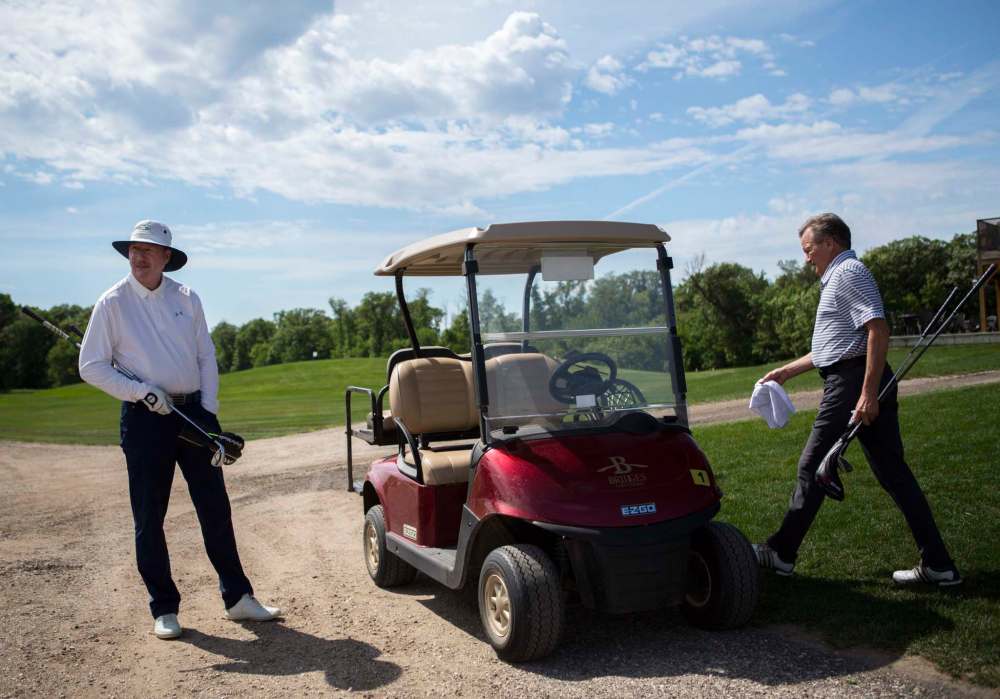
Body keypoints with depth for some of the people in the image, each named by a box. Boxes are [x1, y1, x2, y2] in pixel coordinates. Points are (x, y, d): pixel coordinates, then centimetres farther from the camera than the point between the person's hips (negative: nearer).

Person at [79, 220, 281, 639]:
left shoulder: (186, 299, 8)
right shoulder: (113, 303, -1)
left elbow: (206, 357, 10)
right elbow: (91, 367, -2)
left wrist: (209, 410, 0)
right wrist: (142, 392, -14)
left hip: (194, 411, 3)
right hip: (144, 417, -2)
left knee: (215, 508, 6)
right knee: (149, 517, 3)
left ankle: (237, 597, 15)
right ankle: (163, 609, 16)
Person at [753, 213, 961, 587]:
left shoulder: (849, 272, -7)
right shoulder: (839, 277, 25)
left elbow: (878, 330, -20)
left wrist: (868, 392, -26)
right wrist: (786, 371, 32)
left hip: (852, 383, -10)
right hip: (864, 385, 10)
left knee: (813, 468, -1)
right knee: (893, 473, 8)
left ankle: (781, 553, 10)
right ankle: (937, 564, 11)